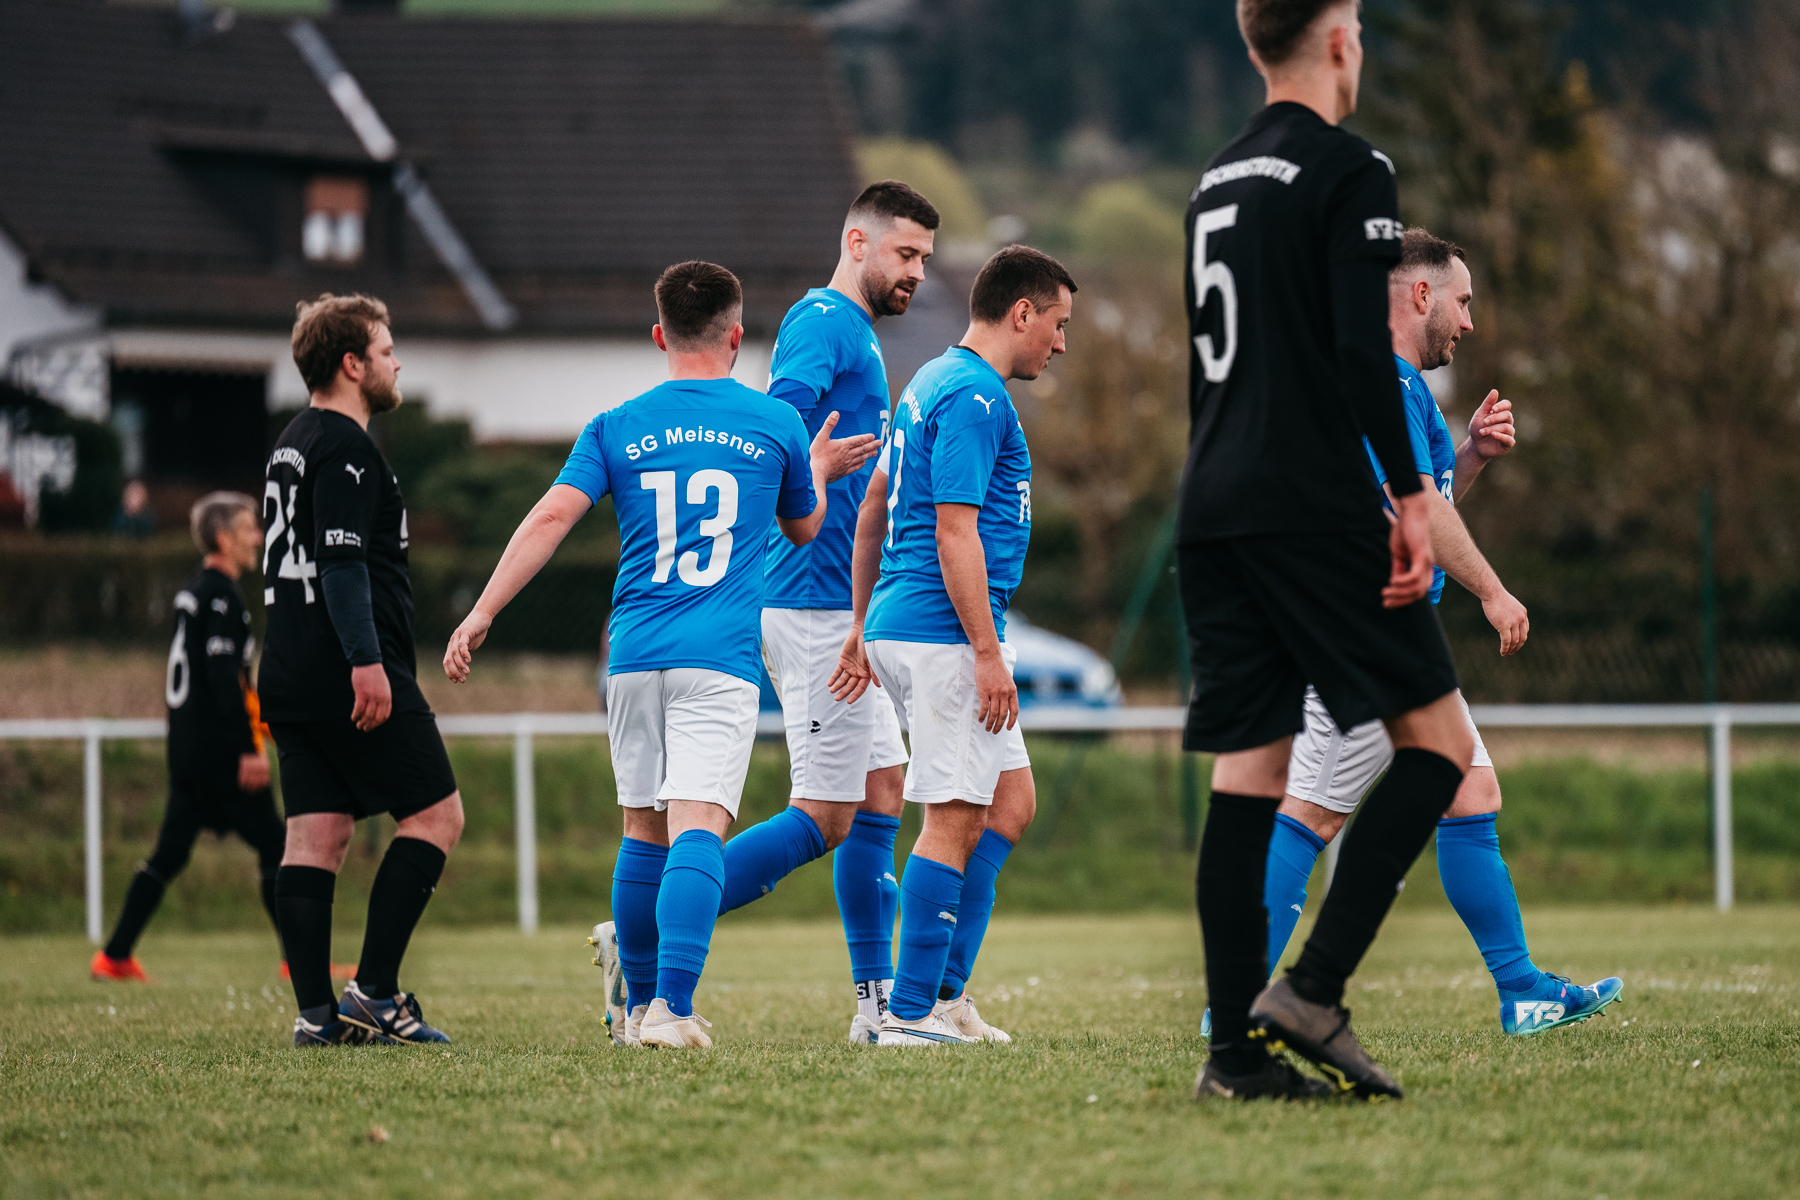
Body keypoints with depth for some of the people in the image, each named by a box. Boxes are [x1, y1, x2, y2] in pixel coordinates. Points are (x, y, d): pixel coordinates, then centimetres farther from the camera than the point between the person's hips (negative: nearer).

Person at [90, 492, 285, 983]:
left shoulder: (192, 592, 16)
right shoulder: (221, 595, -13)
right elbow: (223, 675, -21)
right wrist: (249, 749, -23)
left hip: (187, 738, 9)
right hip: (219, 744, -9)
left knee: (170, 851, 11)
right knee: (273, 843, -4)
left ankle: (115, 956, 9)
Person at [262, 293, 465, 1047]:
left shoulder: (291, 445, 21)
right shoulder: (344, 447, -10)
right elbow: (342, 561, -19)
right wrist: (367, 659, -23)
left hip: (291, 676, 10)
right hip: (348, 675, -10)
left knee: (315, 835, 4)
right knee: (437, 813, -3)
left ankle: (316, 1012, -1)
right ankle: (374, 992, -8)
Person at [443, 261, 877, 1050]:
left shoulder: (616, 429, 8)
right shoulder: (775, 424, 7)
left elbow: (551, 516, -3)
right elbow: (804, 528, 22)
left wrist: (482, 614, -4)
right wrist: (817, 469, 42)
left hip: (635, 657, 3)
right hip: (720, 660, -3)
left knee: (644, 830, 16)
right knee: (698, 828, -12)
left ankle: (639, 1004, 27)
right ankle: (672, 1007, -27)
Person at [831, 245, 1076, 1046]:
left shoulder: (934, 383, 19)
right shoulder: (973, 396, -13)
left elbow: (873, 507, 23)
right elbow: (954, 532, -19)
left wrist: (863, 629, 25)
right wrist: (988, 653, -19)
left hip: (899, 621, 10)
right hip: (944, 630, -10)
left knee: (1011, 801, 12)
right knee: (955, 817, -7)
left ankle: (945, 990, 9)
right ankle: (910, 1013, -6)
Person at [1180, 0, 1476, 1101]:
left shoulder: (1216, 181, 18)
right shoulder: (1349, 170, -7)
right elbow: (1362, 350, -17)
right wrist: (1410, 493, -12)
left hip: (1213, 512, 8)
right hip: (1314, 507, -8)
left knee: (1248, 775, 6)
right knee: (1438, 744, -1)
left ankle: (1238, 1048, 2)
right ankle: (1313, 989, -12)